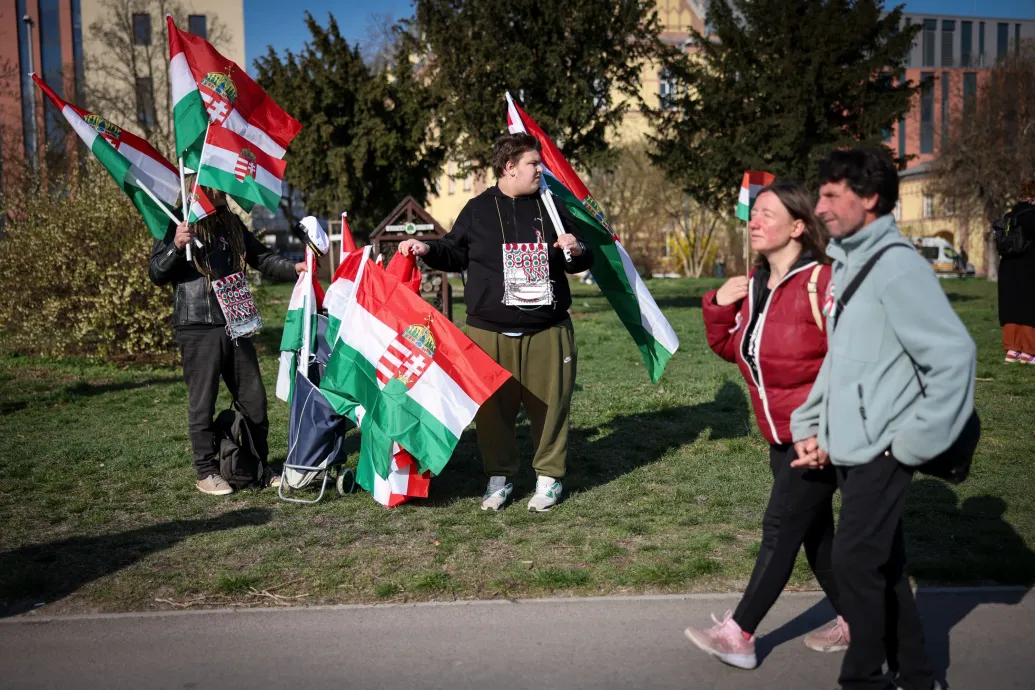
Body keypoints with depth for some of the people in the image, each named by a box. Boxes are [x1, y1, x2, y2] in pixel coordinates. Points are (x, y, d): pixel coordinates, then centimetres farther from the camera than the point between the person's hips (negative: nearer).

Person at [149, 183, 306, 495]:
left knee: (254, 399, 8)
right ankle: (207, 472, 14)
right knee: (202, 403, 1)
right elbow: (156, 274, -6)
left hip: (236, 325, 6)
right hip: (197, 329, -5)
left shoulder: (231, 223, 14)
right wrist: (176, 246, -22)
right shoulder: (177, 223, -2)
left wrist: (293, 268, 5)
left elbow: (262, 258, 21)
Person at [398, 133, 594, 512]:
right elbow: (455, 253, 15)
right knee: (493, 408, 5)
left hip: (547, 332, 1)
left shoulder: (551, 207, 9)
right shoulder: (478, 209, 4)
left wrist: (577, 250, -6)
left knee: (549, 405, 4)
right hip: (490, 334, -1)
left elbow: (582, 261, 17)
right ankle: (499, 476, 21)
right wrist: (427, 249, -3)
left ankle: (549, 476, 20)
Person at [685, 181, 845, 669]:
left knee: (781, 529, -3)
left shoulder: (820, 282, -18)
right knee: (814, 530, 17)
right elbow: (729, 346, 15)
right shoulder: (754, 285, 7)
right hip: (781, 435, 9)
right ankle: (854, 621, 33)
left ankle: (738, 635, 6)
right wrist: (718, 306, -3)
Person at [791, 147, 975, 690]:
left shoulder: (896, 265, -15)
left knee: (856, 562, -6)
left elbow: (954, 355, -20)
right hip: (849, 447, 9)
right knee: (881, 563, 16)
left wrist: (915, 442, -17)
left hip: (881, 450, -8)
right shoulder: (844, 264, 11)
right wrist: (810, 426, 11)